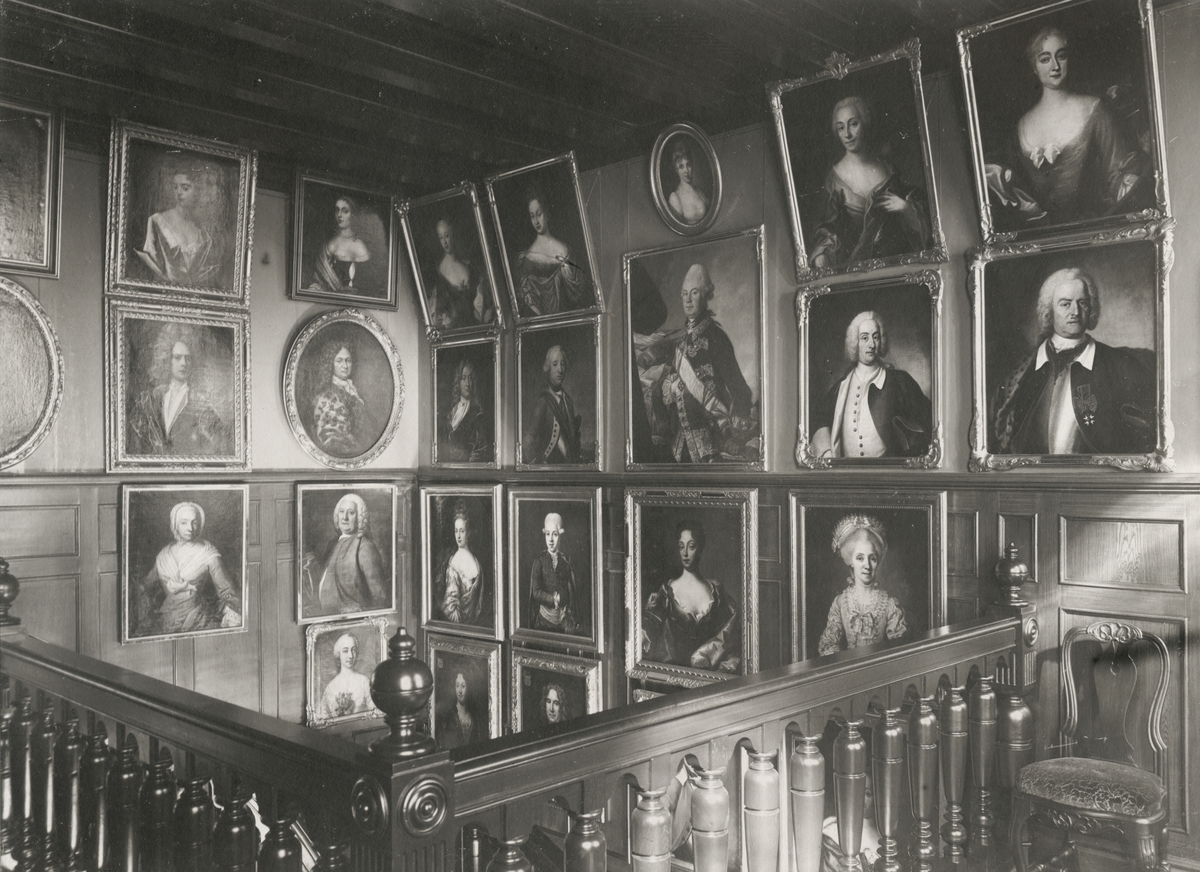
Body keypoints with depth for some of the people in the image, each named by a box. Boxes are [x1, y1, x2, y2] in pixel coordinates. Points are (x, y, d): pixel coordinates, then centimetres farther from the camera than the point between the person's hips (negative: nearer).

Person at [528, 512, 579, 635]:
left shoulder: (565, 560, 6)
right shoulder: (539, 561, 2)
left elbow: (573, 591, 6)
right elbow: (536, 592, -2)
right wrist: (554, 599, -16)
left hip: (564, 615, 1)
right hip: (545, 616, -1)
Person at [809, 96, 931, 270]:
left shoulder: (888, 167, 8)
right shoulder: (834, 177, -2)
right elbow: (827, 226, -2)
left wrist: (905, 206, -5)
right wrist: (820, 257, -21)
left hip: (900, 255, 2)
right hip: (859, 260, -2)